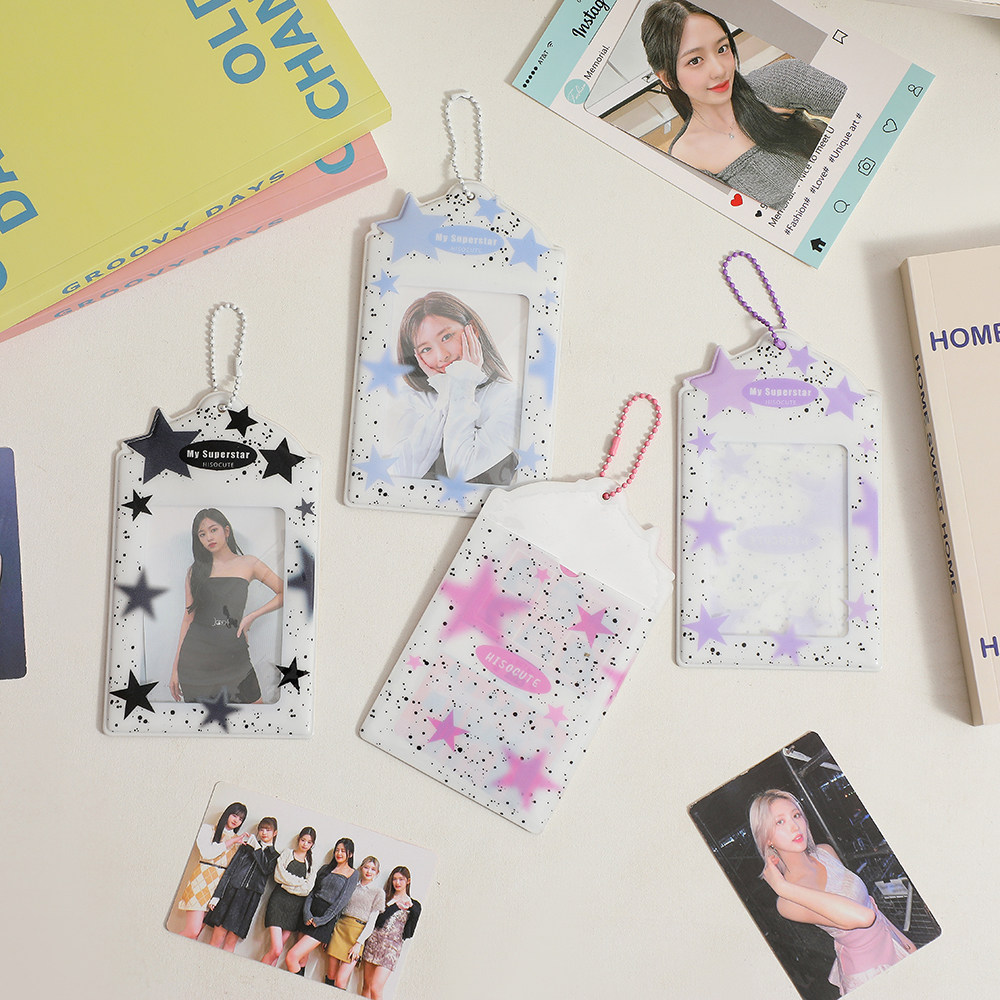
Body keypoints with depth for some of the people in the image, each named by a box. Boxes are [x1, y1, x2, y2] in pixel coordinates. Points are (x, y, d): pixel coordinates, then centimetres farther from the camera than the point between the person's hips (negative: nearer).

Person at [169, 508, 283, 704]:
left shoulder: (248, 563, 6)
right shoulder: (196, 570, 9)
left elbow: (284, 593, 7)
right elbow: (188, 617, 9)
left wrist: (252, 616, -4)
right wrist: (176, 667, 6)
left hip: (233, 651, -1)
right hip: (196, 653, 1)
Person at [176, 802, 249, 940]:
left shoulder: (238, 838, 21)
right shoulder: (208, 829, 9)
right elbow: (207, 853, -5)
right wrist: (231, 842, -4)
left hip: (223, 884, 4)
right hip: (204, 881, -4)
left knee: (196, 932, -5)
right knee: (192, 931, -13)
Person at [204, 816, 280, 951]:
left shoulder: (275, 856, 14)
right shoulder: (247, 846, 14)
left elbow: (266, 869, -6)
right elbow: (230, 870, 8)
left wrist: (257, 848, -4)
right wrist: (217, 895, 0)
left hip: (249, 899, 0)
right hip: (232, 893, 0)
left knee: (231, 941, -3)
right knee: (217, 938, -5)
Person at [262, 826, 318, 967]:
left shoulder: (311, 865, 14)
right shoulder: (287, 854, 9)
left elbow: (307, 889, 2)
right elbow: (279, 876, -4)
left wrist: (287, 883, -7)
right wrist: (300, 882, -5)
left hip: (296, 907, 3)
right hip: (279, 902, -3)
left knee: (277, 952, 1)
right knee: (276, 950, -13)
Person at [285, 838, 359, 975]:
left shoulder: (353, 875, 2)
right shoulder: (326, 868, 17)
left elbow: (342, 901, -6)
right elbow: (312, 892, 10)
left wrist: (321, 920, -12)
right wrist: (307, 913, -6)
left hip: (326, 920, -5)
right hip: (310, 916, 5)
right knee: (302, 959, 3)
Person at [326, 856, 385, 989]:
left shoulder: (378, 892, 2)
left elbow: (372, 921, -2)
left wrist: (359, 943, -9)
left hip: (358, 932, -3)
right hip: (340, 927, 3)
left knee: (340, 981, -10)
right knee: (330, 975, 3)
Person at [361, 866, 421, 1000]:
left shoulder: (414, 905, 7)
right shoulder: (385, 898, 13)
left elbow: (408, 934, -1)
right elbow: (378, 922, -2)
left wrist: (411, 908, -12)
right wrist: (396, 906, -8)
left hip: (392, 945, -3)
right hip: (374, 940, 3)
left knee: (375, 989, -12)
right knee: (366, 986, 4)